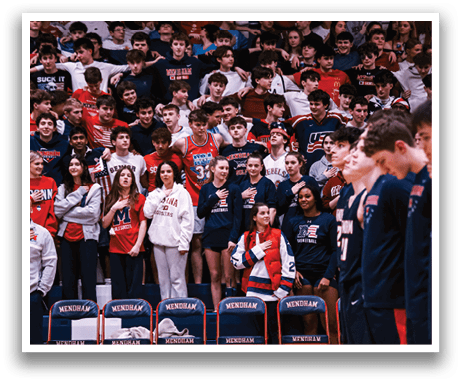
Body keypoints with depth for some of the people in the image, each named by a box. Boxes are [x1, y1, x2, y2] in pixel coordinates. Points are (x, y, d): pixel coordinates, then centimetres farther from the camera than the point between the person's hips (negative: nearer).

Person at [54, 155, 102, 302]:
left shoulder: (94, 188, 4)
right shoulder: (63, 188, 14)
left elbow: (93, 213, -9)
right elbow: (57, 210, -2)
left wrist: (67, 212, -6)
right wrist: (77, 194, -4)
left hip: (87, 236, -3)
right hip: (67, 236, 3)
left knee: (88, 278, -5)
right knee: (68, 279, 6)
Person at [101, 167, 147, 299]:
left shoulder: (139, 198, 5)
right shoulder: (111, 199, 14)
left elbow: (143, 223, 0)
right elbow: (104, 224, 10)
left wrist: (138, 245, -10)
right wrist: (114, 208, -3)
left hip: (133, 249, -3)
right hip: (115, 248, 3)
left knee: (134, 288, -5)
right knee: (118, 288, 3)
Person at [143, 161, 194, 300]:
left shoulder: (182, 192, -2)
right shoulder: (156, 193, 14)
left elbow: (187, 220, -6)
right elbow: (147, 213, 2)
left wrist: (183, 243, -13)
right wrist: (160, 195, -2)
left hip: (175, 241, -5)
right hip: (158, 241, 5)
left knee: (177, 278, -6)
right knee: (163, 278, 9)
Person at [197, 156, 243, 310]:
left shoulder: (233, 189, 3)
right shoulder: (206, 189, 11)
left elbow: (237, 216, -1)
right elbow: (200, 213, 4)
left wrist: (233, 238, -10)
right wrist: (215, 198, -6)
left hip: (228, 236, -3)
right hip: (210, 237, 3)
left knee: (229, 276, -6)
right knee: (214, 276, 4)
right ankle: (216, 310, 9)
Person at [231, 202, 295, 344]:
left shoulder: (278, 235, 4)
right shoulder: (246, 237, 9)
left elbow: (289, 263, 1)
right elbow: (236, 262, 1)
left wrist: (283, 289, -6)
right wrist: (257, 250, -7)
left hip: (273, 292, -1)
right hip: (253, 291, 1)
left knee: (273, 328, 1)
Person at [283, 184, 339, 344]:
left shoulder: (328, 220, 5)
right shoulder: (293, 222, 14)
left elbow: (335, 250, 2)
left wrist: (328, 276, -7)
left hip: (323, 273, -2)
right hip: (302, 275, 2)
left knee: (330, 323, -9)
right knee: (308, 321, 0)